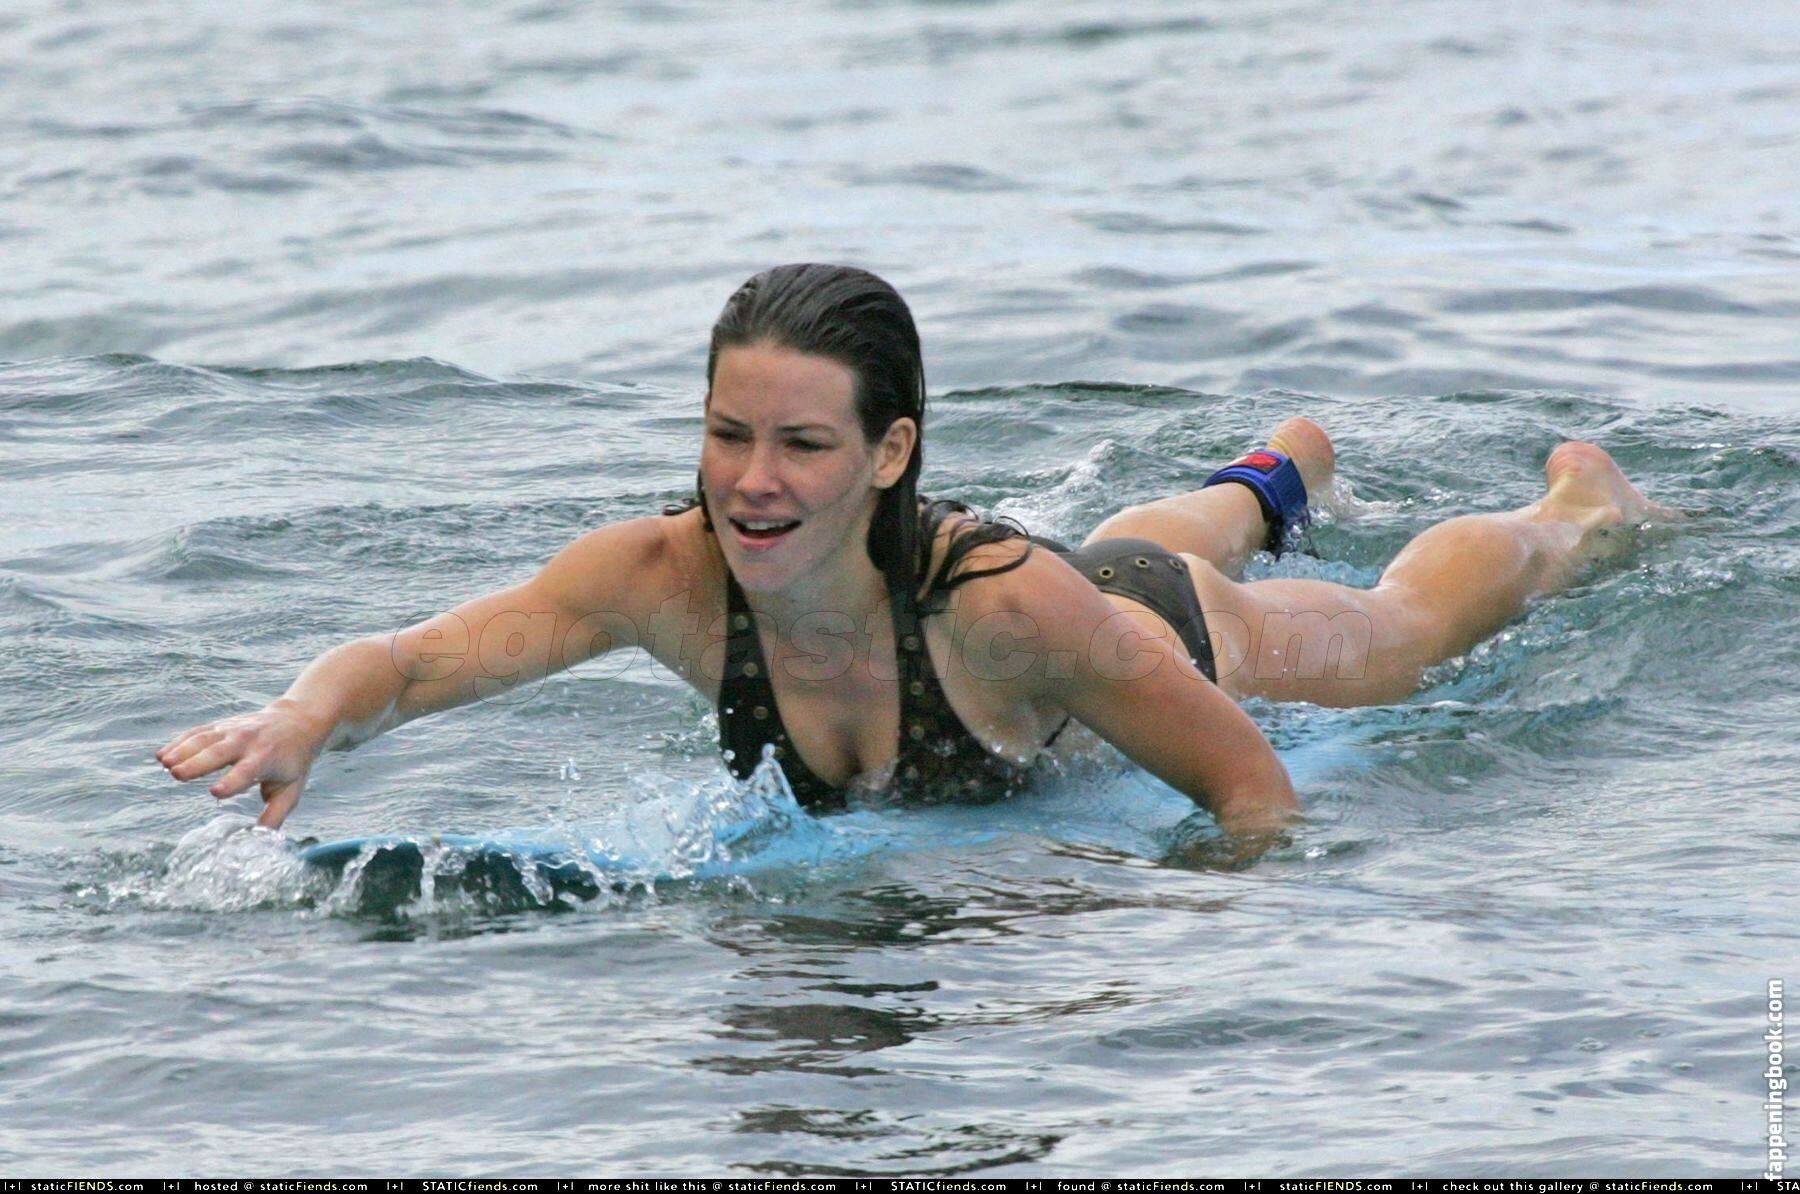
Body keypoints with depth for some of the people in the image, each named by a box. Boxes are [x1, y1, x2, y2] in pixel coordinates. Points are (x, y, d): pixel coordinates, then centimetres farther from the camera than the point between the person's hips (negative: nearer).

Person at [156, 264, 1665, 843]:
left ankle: (1578, 506, 64)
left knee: (1400, 631, 31)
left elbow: (1254, 786, -36)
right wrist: (305, 720, -65)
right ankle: (1280, 476, 75)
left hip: (1176, 637, -3)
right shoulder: (670, 575, -40)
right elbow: (411, 660, -46)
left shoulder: (1005, 601, -48)